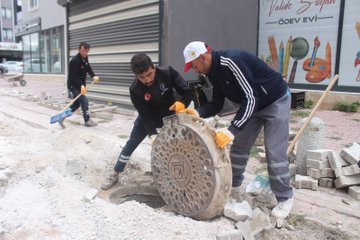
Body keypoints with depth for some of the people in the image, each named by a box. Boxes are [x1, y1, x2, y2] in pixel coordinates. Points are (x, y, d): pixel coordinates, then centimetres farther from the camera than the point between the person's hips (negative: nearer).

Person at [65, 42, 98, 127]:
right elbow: (73, 77, -27)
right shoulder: (74, 61, -25)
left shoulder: (85, 58, 2)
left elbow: (88, 68, 8)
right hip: (73, 86, -9)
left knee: (76, 103, 14)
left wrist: (94, 76, -12)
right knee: (84, 101, -10)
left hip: (80, 85, 9)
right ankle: (87, 121, 4)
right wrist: (81, 85, -39)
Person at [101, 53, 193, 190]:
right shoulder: (135, 90, -31)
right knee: (131, 143, 3)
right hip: (148, 116, -1)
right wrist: (152, 134, -40)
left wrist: (182, 102, -45)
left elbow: (187, 91, -25)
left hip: (170, 115, 1)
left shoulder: (167, 73, -30)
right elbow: (145, 115, -27)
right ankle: (114, 175, 18)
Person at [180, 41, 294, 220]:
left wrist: (232, 131, -41)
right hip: (252, 104, 9)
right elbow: (217, 104, 1)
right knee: (239, 146, 10)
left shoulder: (230, 61, -32)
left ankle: (285, 198, 7)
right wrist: (198, 113, -19)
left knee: (275, 152, -9)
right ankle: (233, 184, 27)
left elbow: (250, 98, -36)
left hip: (276, 100, -9)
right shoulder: (214, 72, -3)